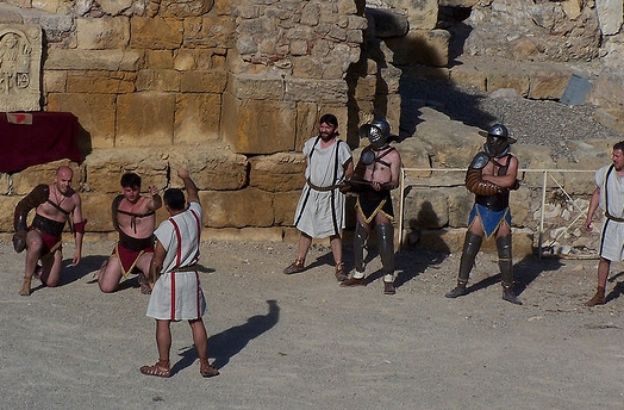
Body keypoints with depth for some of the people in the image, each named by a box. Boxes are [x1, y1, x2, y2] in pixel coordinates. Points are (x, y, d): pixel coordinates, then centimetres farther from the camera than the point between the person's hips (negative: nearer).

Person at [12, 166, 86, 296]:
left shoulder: (74, 198, 2)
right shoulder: (44, 191, -11)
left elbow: (78, 225, 8)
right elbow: (23, 206, -4)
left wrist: (78, 249, 5)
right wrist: (20, 230, -10)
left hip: (54, 242, 4)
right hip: (36, 232, -4)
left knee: (52, 283, -3)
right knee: (36, 245, -43)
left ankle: (35, 269, 32)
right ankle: (26, 282, -24)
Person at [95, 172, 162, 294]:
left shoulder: (147, 202, -14)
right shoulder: (118, 202, 2)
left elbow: (157, 204, -41)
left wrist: (155, 196, -62)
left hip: (145, 252, -3)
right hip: (123, 249, 4)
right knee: (106, 288, -2)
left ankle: (144, 278, 11)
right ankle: (106, 268, 34)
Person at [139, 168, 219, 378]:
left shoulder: (167, 227, -20)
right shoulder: (195, 215, -5)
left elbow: (157, 260, -15)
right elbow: (193, 193, 18)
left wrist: (152, 279, 2)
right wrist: (186, 177, 34)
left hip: (169, 279, -6)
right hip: (191, 276, 6)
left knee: (163, 322, 6)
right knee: (196, 321, 12)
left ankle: (163, 366, 12)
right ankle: (205, 365, 15)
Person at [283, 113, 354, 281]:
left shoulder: (341, 147, -16)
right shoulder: (311, 143, -1)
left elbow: (349, 171, -7)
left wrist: (336, 181, 3)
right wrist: (311, 178, 13)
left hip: (331, 195, -5)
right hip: (311, 191, 5)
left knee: (334, 231, -3)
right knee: (304, 228, 13)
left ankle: (339, 267, 4)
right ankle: (300, 262, 25)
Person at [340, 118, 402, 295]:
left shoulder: (392, 154, -4)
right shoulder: (367, 151, 13)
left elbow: (395, 181, -9)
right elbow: (358, 173, 22)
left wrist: (383, 186, -28)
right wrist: (350, 184, 3)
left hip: (381, 199, -6)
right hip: (364, 198, 6)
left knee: (385, 240, -8)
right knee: (359, 238, 10)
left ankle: (389, 280, -2)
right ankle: (359, 275, 22)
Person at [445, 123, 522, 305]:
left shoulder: (511, 161, -4)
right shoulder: (481, 159, -5)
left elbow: (509, 181, -23)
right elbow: (472, 184, -18)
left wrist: (487, 177, -17)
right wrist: (499, 186, -21)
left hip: (501, 212, 0)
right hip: (481, 210, 0)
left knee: (505, 252, 3)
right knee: (469, 249, 2)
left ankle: (508, 290, 11)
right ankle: (461, 286, 12)